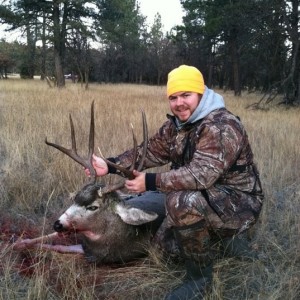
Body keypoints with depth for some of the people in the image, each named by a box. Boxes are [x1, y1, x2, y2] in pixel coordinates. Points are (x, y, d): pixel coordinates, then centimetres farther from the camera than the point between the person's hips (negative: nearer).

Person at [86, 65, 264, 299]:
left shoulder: (221, 126, -27)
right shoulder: (176, 124, 2)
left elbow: (200, 174, -37)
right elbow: (150, 151, 5)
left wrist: (151, 182, -32)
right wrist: (110, 166, -6)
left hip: (238, 202, -9)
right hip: (210, 197, 9)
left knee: (182, 201, -35)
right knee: (167, 240, 14)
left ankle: (200, 276, -14)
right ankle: (228, 241, 23)